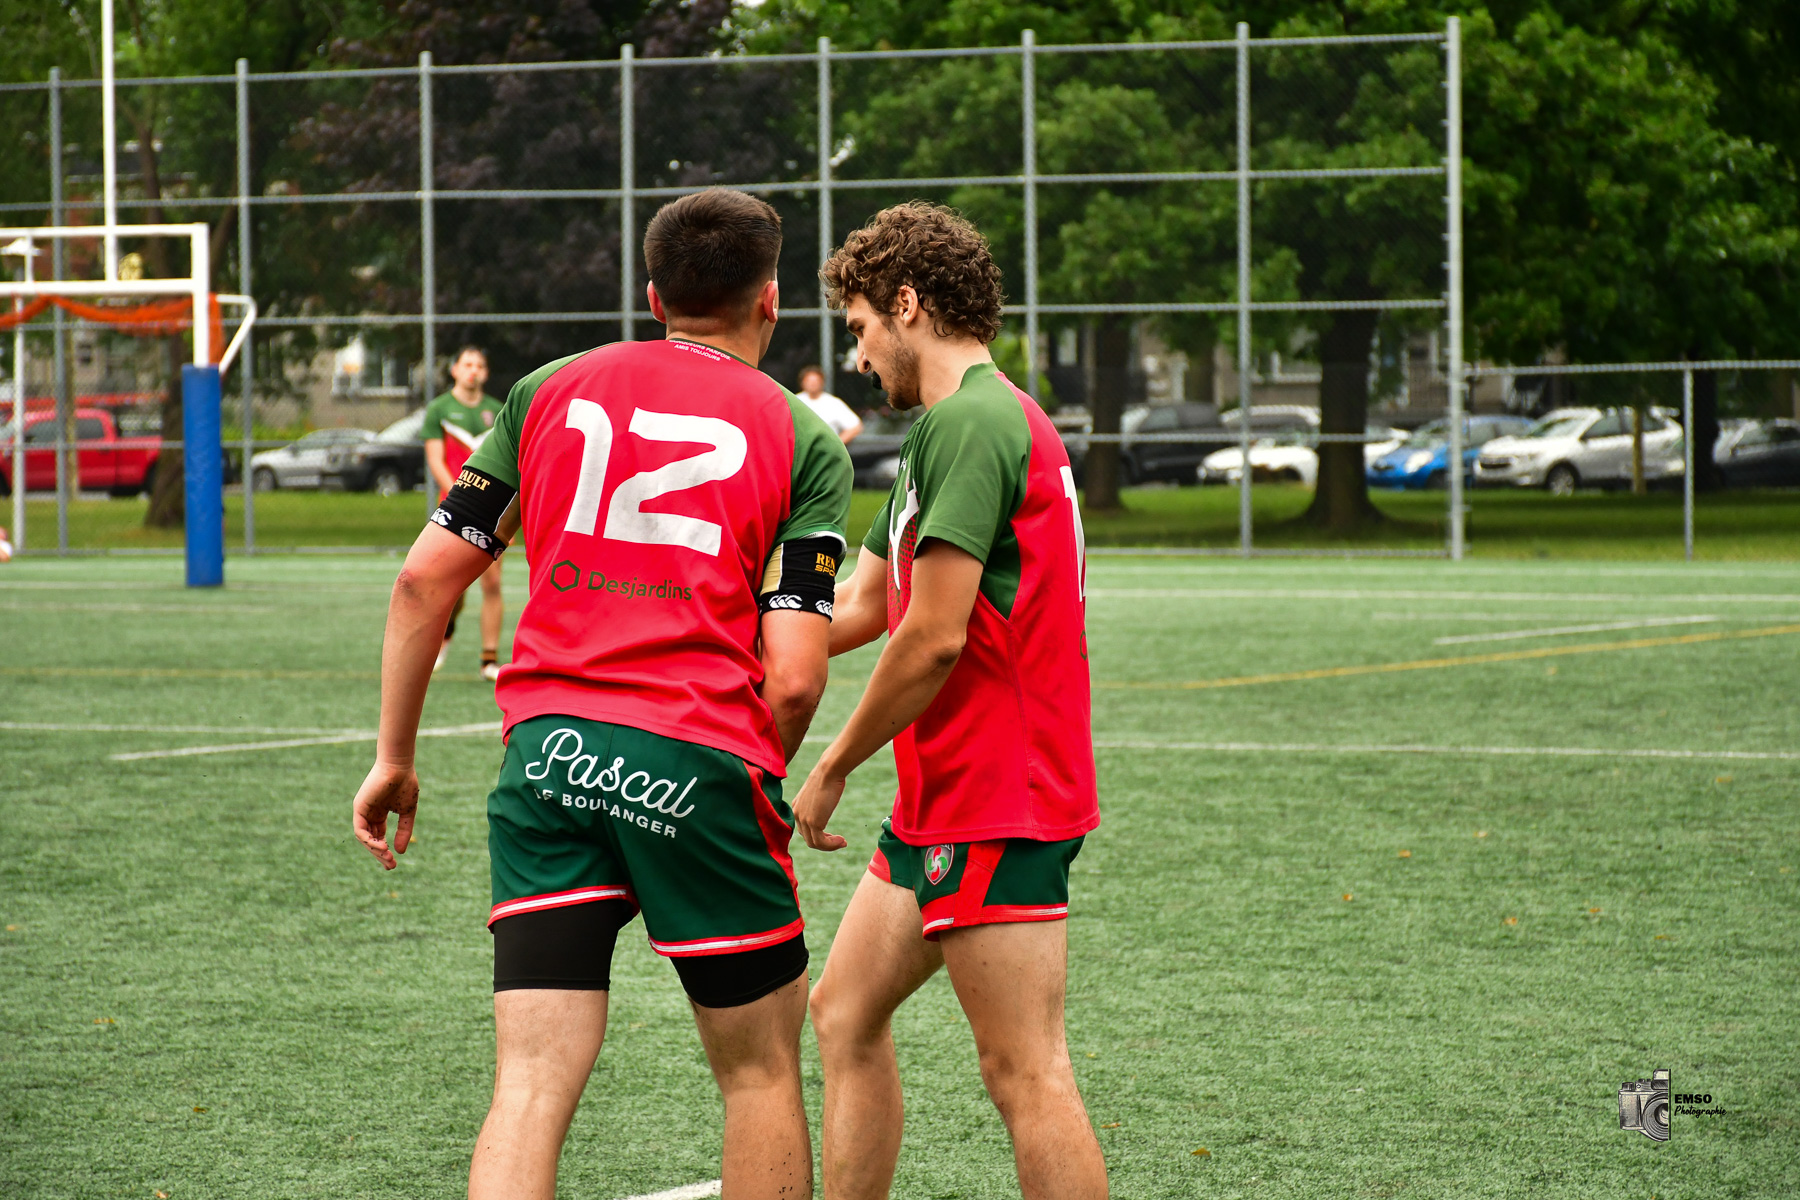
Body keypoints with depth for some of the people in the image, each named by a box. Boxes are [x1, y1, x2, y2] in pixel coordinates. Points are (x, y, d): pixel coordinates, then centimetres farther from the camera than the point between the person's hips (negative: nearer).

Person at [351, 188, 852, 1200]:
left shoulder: (551, 390, 13)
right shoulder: (806, 441, 4)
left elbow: (426, 578, 11)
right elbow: (793, 677, -5)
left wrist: (395, 757, 19)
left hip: (547, 752, 3)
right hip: (700, 759, -3)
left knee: (532, 1083, -2)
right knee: (761, 1072, 14)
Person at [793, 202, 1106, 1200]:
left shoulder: (968, 423, -15)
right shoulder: (977, 419, 18)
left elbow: (932, 638, -20)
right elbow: (855, 609, 23)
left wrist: (832, 768, -9)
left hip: (996, 802, -11)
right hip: (941, 800, 11)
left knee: (1024, 1075, -9)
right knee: (845, 1014, 16)